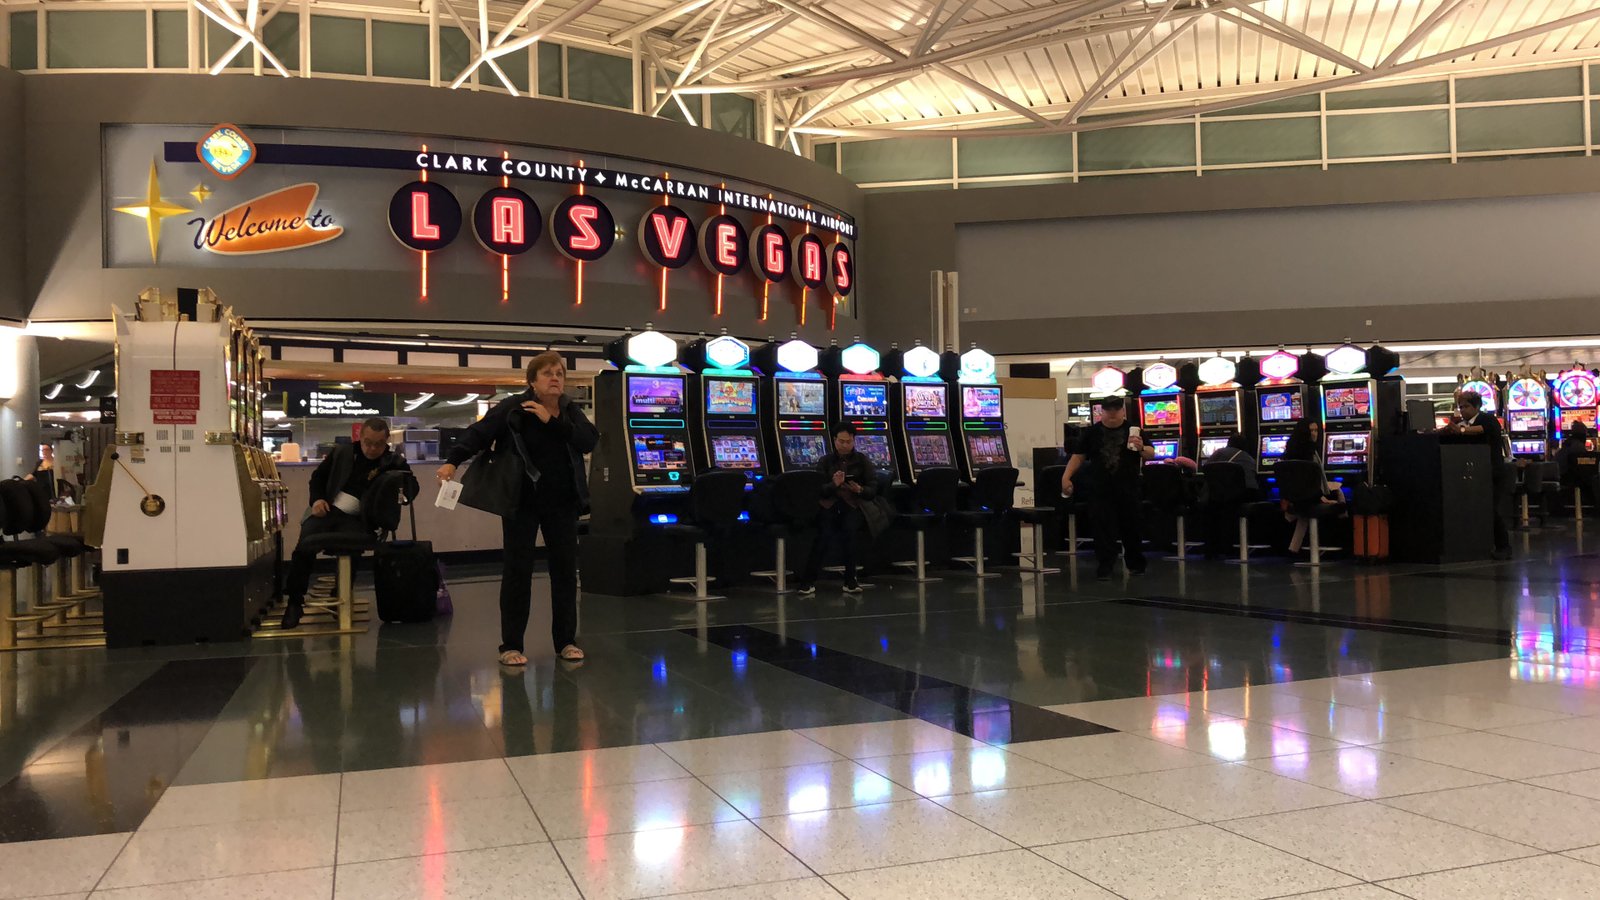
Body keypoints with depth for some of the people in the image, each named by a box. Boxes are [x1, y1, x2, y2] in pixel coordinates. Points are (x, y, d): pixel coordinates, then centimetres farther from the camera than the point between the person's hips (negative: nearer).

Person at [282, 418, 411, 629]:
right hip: (328, 510, 2)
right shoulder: (342, 453, 13)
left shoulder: (393, 462, 4)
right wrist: (317, 499, 3)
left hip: (357, 519, -2)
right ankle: (294, 602, -9)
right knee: (304, 547, -24)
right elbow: (318, 476, 22)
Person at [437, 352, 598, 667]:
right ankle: (511, 645, 7)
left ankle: (566, 641, 17)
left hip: (562, 502, 4)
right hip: (522, 501, -4)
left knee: (565, 569, 6)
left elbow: (589, 441, -12)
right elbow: (480, 432, -18)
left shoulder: (571, 412, 3)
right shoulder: (513, 407, -9)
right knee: (517, 570, -1)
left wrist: (552, 421, -20)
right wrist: (453, 462, -33)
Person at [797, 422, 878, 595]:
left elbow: (873, 490, 6)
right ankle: (808, 580, -23)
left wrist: (860, 490, -16)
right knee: (825, 533, -31)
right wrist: (834, 484, -17)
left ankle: (850, 579, -23)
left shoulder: (863, 461, 12)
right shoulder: (825, 462, 13)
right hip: (830, 504, 0)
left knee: (848, 530, -34)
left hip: (854, 504, 0)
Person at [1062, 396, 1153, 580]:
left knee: (1131, 527, 9)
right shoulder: (1091, 432, 4)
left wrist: (1141, 448, -22)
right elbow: (1078, 457, 3)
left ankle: (1136, 564, 25)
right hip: (1100, 490, 0)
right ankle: (1105, 566, 5)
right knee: (1103, 529, -1)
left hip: (1128, 489, 0)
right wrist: (1066, 477, -8)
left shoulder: (1133, 430, 2)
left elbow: (1151, 455, 1)